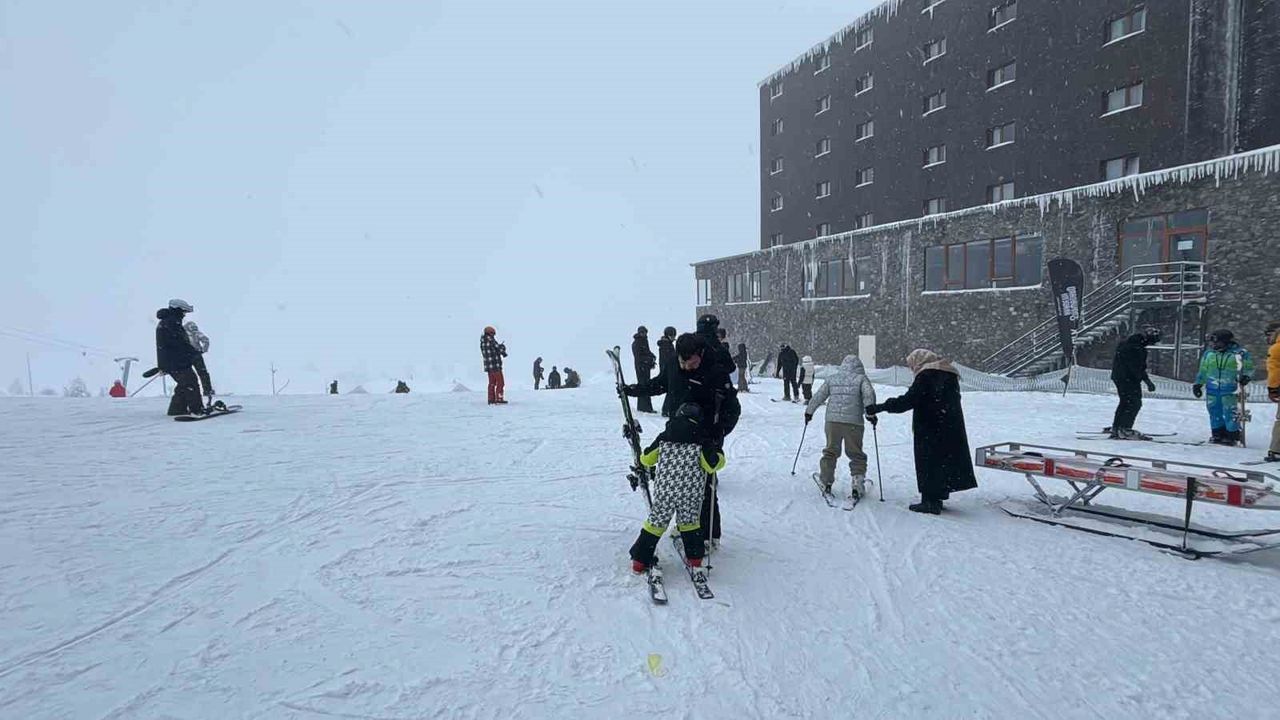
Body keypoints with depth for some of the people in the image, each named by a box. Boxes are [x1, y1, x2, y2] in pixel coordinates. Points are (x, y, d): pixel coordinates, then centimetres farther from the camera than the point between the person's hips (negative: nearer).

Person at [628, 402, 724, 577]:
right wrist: (719, 456, 13)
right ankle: (695, 559, 21)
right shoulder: (702, 440, -1)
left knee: (656, 522, 11)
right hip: (692, 492, -1)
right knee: (690, 522, 19)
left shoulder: (664, 437, 6)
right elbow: (713, 464, -7)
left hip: (664, 490, 1)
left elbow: (646, 459, 10)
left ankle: (639, 561, 13)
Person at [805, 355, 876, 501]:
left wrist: (809, 412, 21)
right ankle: (857, 484, 3)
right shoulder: (861, 378, 4)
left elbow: (818, 396, 12)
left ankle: (825, 482, 18)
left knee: (830, 452, 16)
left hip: (832, 420, 2)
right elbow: (869, 393, -13)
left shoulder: (831, 378, 11)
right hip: (854, 423, -2)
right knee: (856, 455, 10)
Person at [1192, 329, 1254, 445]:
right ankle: (1217, 434, 18)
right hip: (1212, 390, 4)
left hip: (1230, 390, -4)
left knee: (1230, 414, -5)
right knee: (1215, 413, 8)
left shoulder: (1239, 353, -3)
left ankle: (1232, 435, 5)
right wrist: (1198, 384, 18)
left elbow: (1248, 368, 4)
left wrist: (1245, 377, -14)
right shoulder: (1208, 353, 9)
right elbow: (1203, 371, 19)